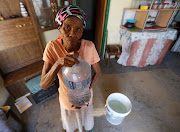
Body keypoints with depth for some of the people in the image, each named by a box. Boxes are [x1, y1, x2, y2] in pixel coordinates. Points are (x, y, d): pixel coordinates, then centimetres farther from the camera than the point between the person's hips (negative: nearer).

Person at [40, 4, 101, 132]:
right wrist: (58, 63, -42)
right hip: (66, 97, 1)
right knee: (69, 121, 32)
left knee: (87, 116, 32)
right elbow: (44, 85, -25)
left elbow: (98, 73, -12)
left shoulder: (89, 46, -25)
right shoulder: (52, 47, -24)